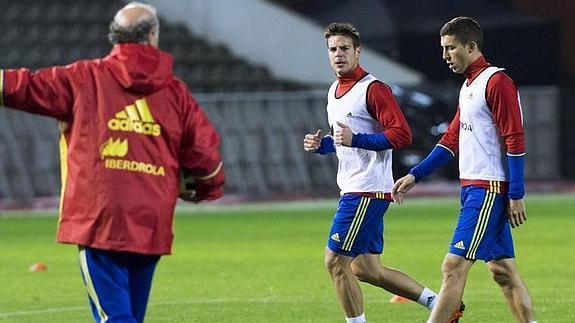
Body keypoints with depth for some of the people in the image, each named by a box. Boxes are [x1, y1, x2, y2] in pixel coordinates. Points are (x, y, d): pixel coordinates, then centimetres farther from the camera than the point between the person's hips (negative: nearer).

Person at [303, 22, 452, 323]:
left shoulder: (373, 89, -12)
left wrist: (355, 139, -25)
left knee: (336, 262, -9)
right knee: (365, 268, 10)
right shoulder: (334, 91, 16)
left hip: (368, 191, -10)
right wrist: (320, 144, 8)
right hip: (351, 189, 10)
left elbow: (402, 134, -19)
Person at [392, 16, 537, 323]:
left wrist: (516, 196, -18)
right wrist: (415, 175, 18)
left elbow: (515, 142, -15)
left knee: (454, 266, -12)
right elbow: (452, 140, 24)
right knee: (502, 270, 9)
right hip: (473, 189, 10)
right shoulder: (468, 86, 18)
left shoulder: (496, 82, -12)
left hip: (489, 189, -10)